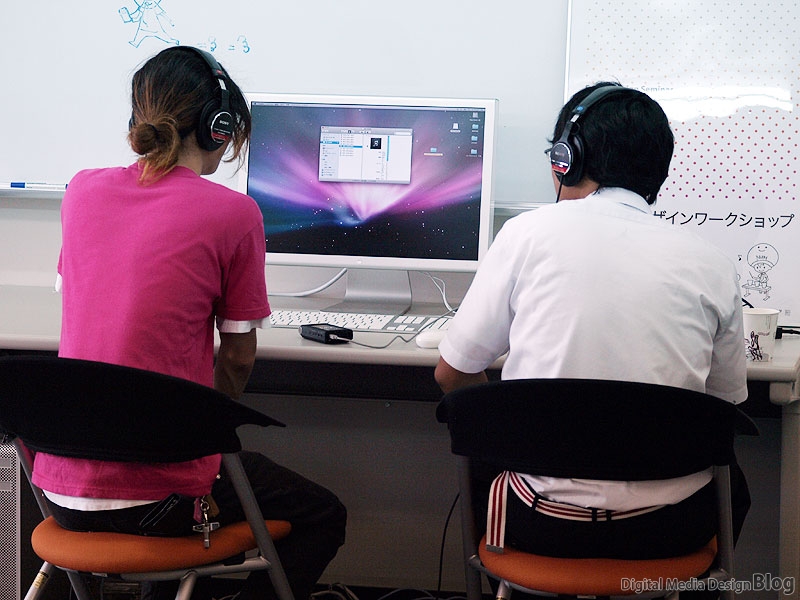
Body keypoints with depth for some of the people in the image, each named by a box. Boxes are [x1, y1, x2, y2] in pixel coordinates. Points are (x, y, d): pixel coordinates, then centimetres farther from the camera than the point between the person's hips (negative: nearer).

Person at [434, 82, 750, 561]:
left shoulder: (529, 232, -6)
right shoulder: (713, 265, -1)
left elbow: (453, 374, 2)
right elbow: (726, 406, 10)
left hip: (542, 524, -1)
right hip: (669, 530, 2)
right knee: (729, 478, 35)